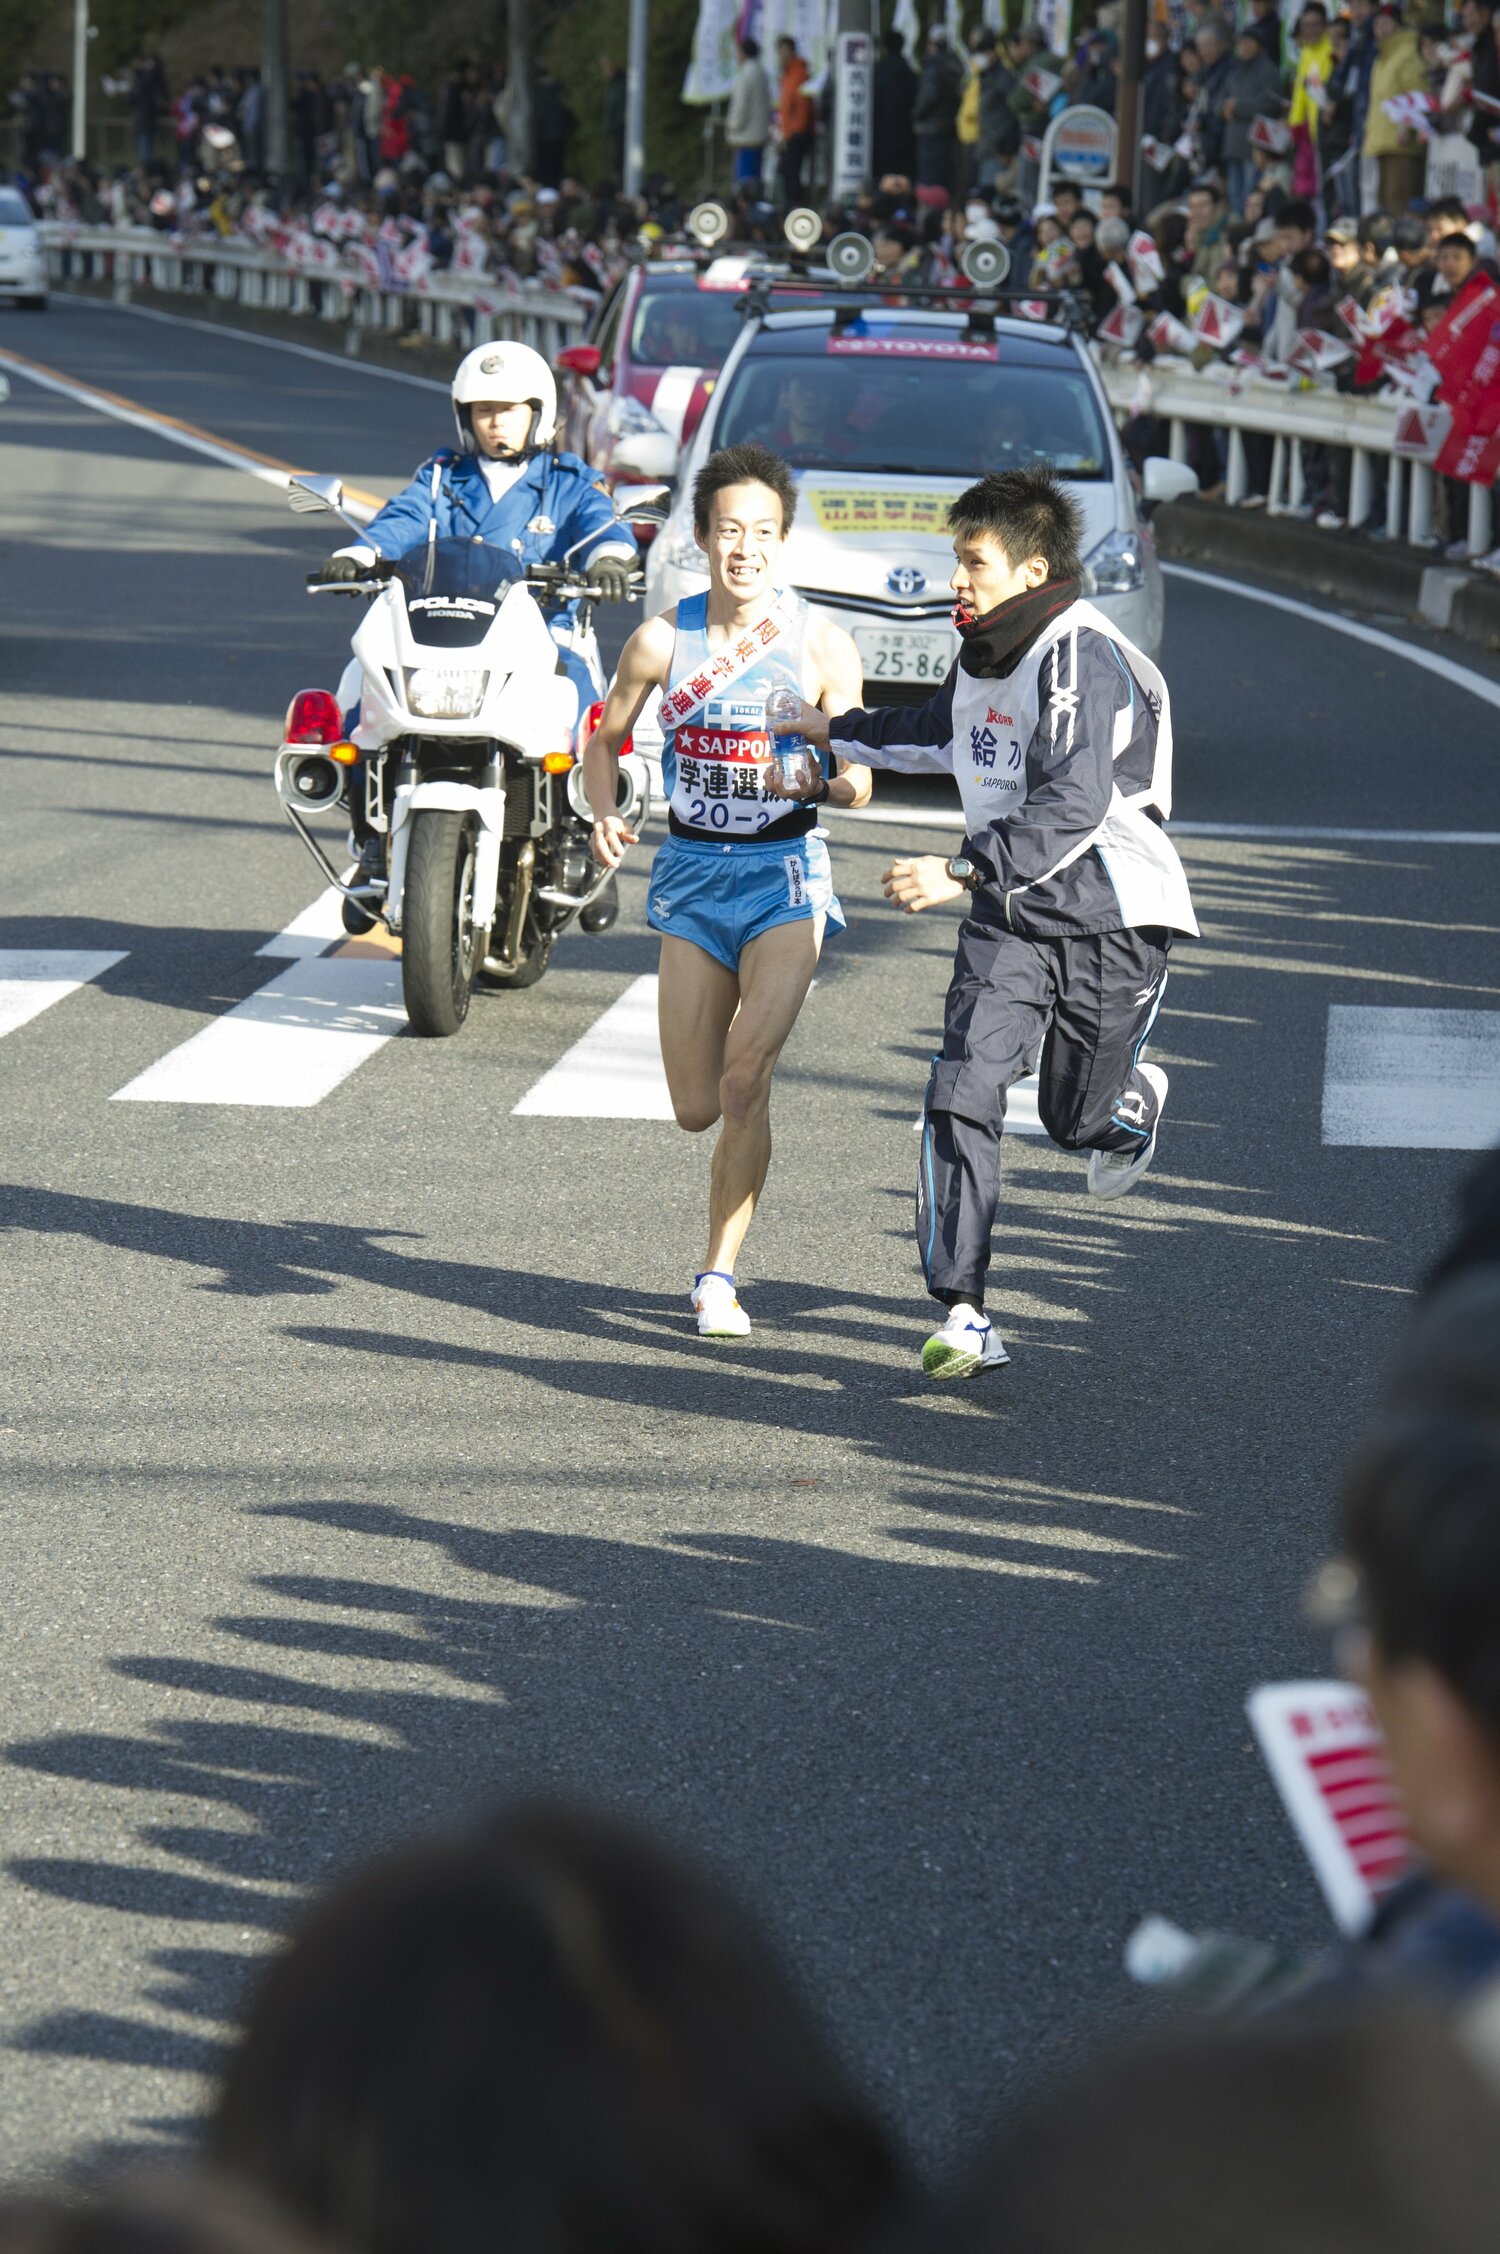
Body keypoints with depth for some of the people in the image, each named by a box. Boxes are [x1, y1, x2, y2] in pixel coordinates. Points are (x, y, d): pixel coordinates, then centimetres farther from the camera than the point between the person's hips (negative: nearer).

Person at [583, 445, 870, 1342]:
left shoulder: (822, 643, -6)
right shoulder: (663, 640, -2)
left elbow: (858, 785, 0)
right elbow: (606, 739, 12)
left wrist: (809, 778, -23)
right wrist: (605, 813, -8)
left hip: (787, 872, -2)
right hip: (694, 873, 2)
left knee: (745, 1079, -18)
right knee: (696, 1109, 2)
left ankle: (721, 1273, -7)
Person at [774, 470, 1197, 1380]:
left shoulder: (1082, 658, -21)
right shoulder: (984, 654, 7)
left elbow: (1073, 809, -31)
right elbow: (939, 734, 32)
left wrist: (962, 872, -37)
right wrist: (834, 732, 34)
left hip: (1110, 913, -6)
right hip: (1009, 913, 6)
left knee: (1077, 1120, 10)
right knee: (962, 1095, -13)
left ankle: (1136, 1100, 50)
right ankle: (965, 1318, -14)